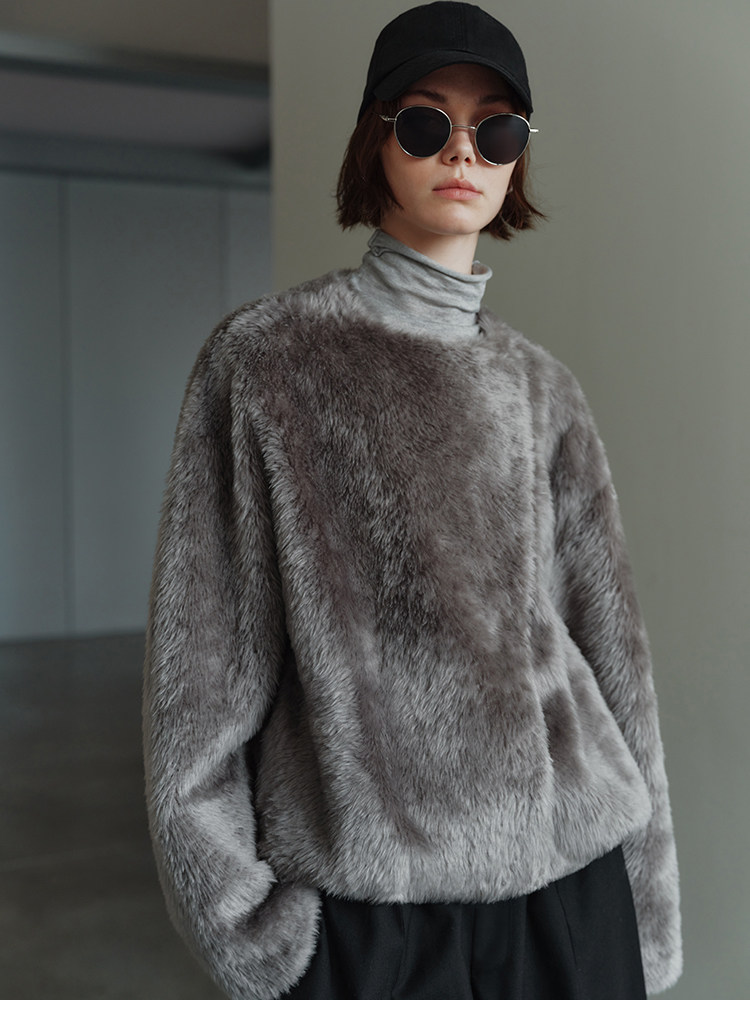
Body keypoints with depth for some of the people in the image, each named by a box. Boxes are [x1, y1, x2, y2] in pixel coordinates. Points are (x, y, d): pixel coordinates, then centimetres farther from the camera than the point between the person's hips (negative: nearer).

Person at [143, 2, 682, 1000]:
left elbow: (610, 643, 9)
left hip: (569, 874, 3)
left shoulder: (542, 390, 8)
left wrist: (647, 905, 8)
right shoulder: (266, 354, -2)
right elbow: (203, 642, -3)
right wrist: (236, 910, -6)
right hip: (362, 894, -3)